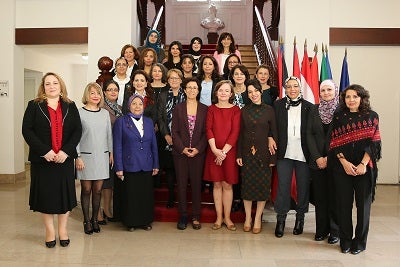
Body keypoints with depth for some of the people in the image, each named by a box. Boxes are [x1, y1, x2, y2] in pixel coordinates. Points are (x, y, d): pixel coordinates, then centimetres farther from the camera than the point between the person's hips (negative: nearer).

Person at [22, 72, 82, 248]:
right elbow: (27, 130, -5)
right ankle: (50, 230, 20)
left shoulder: (70, 106, 8)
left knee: (65, 193, 6)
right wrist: (44, 151, -15)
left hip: (65, 159, 1)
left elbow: (77, 130, 1)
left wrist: (66, 151, -13)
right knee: (45, 194, 5)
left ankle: (63, 229, 22)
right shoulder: (34, 106, 3)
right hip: (42, 159, -1)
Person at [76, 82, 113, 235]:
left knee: (98, 189, 7)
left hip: (102, 156, 3)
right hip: (86, 156, -3)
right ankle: (86, 221, 15)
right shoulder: (79, 113, -3)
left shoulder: (105, 113, 9)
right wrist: (77, 157, -8)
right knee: (86, 189, 3)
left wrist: (111, 153, 12)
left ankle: (95, 219, 20)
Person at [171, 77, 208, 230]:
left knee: (196, 184, 4)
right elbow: (174, 131, 1)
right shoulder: (178, 108, 5)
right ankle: (183, 216, 14)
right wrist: (182, 148, -10)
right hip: (180, 152, 0)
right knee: (181, 184, 4)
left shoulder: (204, 109, 5)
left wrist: (198, 148, -10)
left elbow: (206, 132, 1)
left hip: (198, 153, 0)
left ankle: (196, 217, 14)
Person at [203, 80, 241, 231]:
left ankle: (227, 217, 16)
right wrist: (215, 149, -13)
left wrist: (224, 151, -12)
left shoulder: (235, 110, 2)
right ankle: (219, 217, 16)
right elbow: (208, 129, -1)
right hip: (213, 152, 1)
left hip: (229, 152, -1)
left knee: (227, 185, 4)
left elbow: (235, 132, -6)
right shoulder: (211, 109, 7)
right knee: (217, 184, 6)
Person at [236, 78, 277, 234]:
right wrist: (239, 154, -1)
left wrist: (273, 157, -6)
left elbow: (274, 133, -1)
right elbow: (240, 134, 5)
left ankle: (258, 218, 19)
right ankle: (248, 218, 21)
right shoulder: (244, 111, 5)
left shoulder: (269, 110, -1)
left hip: (264, 153, -1)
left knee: (263, 185, 5)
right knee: (247, 185, 7)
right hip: (247, 153, 2)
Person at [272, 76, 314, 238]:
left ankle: (300, 218, 24)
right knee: (283, 186, 2)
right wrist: (272, 141, -9)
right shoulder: (278, 105, 5)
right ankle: (281, 219, 14)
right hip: (284, 153, 0)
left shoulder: (309, 107, 3)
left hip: (303, 153, 1)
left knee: (303, 186, 8)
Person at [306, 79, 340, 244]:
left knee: (334, 196, 4)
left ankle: (335, 231, 17)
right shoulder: (315, 110, 7)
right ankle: (321, 230, 19)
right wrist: (317, 157, -6)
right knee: (319, 196, 8)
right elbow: (309, 134, 3)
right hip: (317, 161, 3)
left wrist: (330, 157, -11)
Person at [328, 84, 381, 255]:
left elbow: (374, 142, -3)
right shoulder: (338, 117, 7)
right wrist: (344, 162, -11)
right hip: (342, 167, 1)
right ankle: (345, 240, 17)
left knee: (363, 203, 5)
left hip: (364, 167, -1)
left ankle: (360, 241, 18)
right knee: (344, 204, 5)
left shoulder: (371, 116, 4)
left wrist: (363, 164, -14)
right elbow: (334, 143, 2)